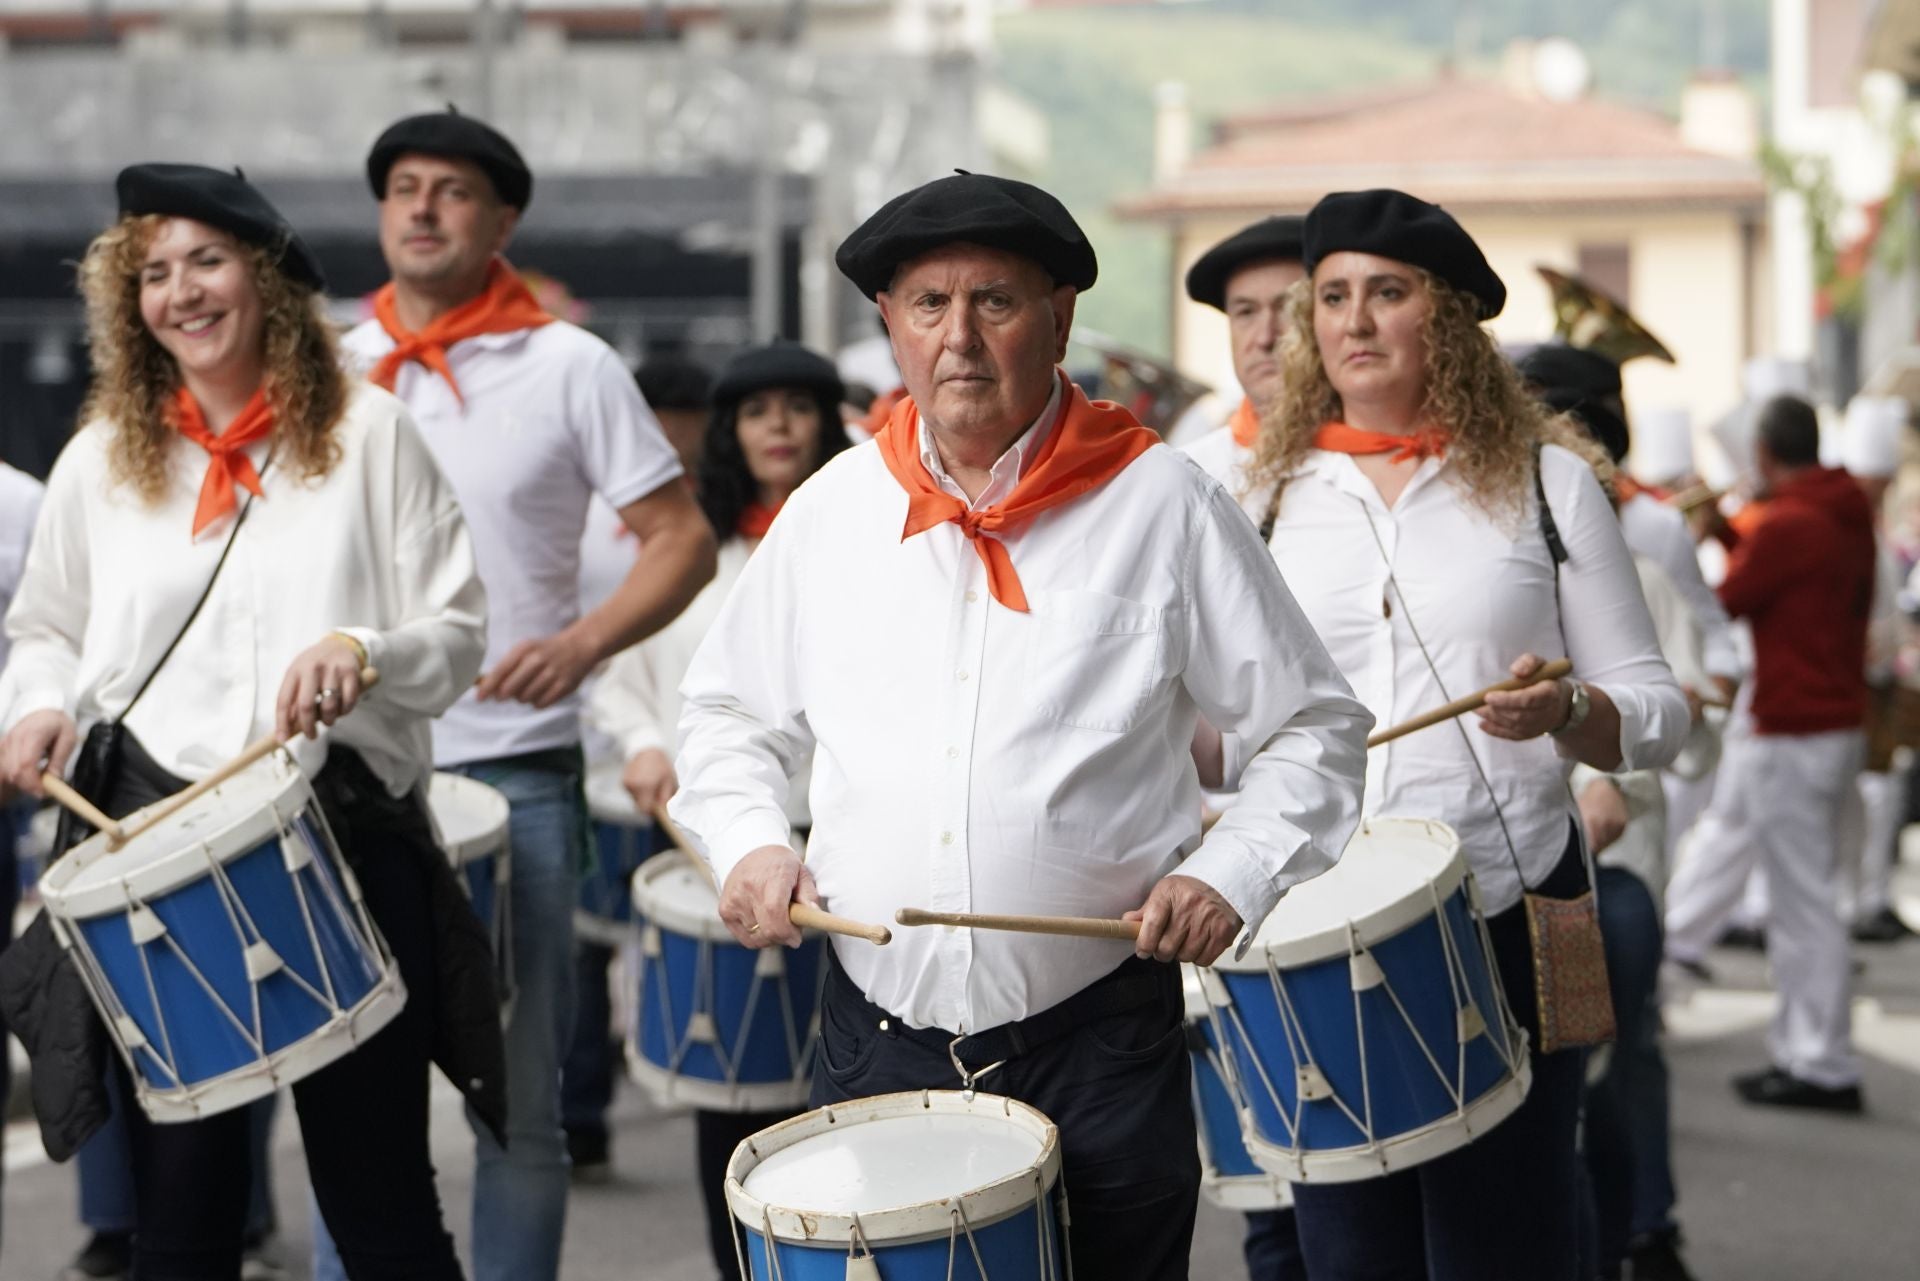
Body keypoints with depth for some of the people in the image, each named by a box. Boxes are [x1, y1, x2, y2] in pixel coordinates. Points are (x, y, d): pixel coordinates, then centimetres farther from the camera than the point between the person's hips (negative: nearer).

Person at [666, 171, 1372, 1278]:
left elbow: (1313, 728, 3)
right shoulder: (833, 510, 6)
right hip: (877, 1038, 3)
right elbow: (731, 712, 18)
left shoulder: (1163, 505, -3)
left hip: (1098, 1048, -2)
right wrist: (749, 845, 0)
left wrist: (1232, 874, -12)